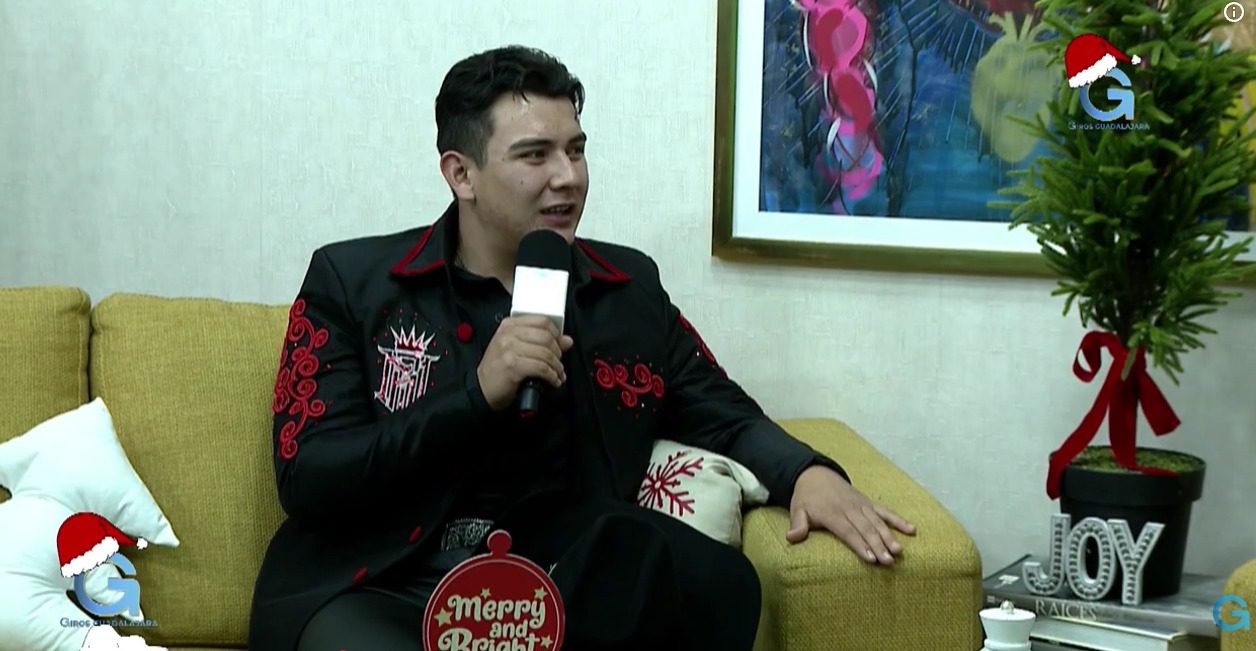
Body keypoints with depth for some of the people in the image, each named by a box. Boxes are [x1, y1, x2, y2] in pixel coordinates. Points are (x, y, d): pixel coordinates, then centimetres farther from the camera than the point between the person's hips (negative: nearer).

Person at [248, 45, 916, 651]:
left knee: (719, 580, -29)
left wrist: (808, 471, -1)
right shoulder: (350, 281, 4)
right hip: (377, 586, -3)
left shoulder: (629, 287, 14)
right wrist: (478, 395, -15)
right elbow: (305, 482, -4)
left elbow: (725, 417, 22)